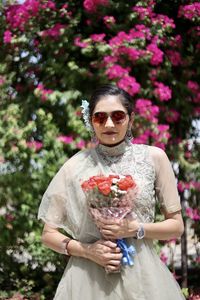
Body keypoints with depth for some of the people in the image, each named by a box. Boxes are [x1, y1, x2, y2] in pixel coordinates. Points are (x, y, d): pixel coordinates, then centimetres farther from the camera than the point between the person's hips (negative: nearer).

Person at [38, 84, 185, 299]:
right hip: (88, 276, 0)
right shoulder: (75, 165, -2)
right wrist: (86, 250, -12)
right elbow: (48, 234, 3)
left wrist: (136, 229, -13)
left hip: (142, 273, 1)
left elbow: (176, 226, 3)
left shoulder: (153, 157, -2)